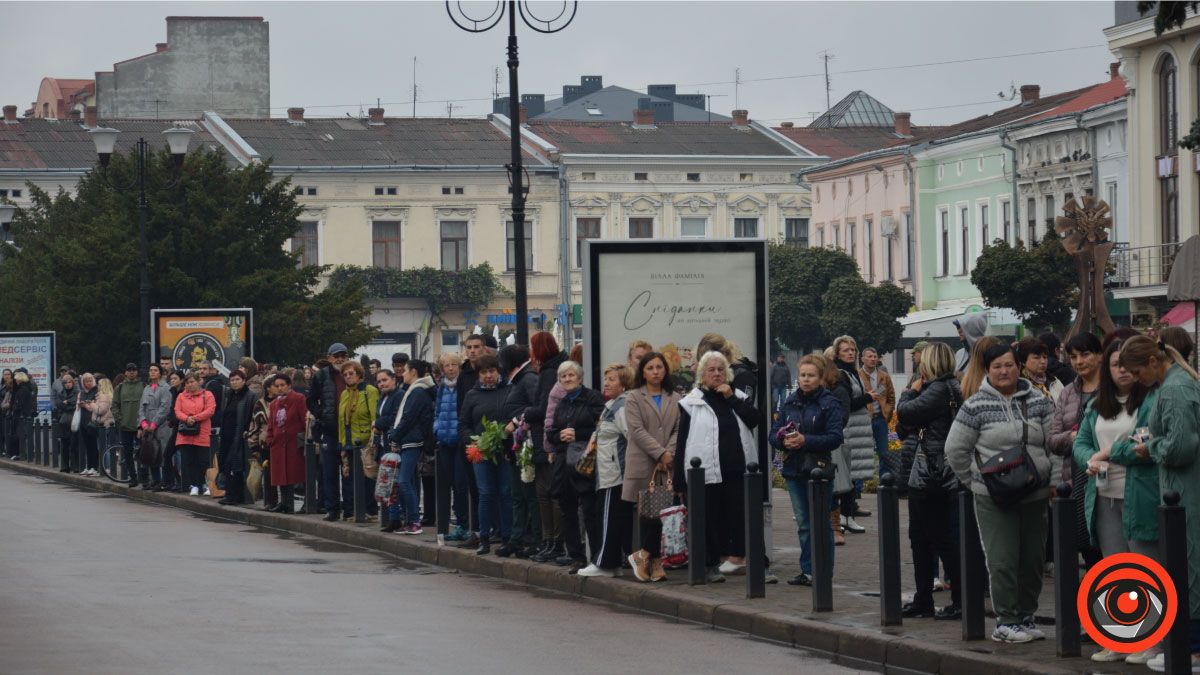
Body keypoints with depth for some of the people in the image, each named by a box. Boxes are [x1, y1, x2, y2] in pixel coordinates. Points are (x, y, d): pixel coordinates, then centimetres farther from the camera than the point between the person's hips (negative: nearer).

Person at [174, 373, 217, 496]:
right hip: (185, 435, 3)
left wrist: (195, 418, -15)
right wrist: (186, 418, -17)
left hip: (202, 434, -3)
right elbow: (177, 412, 3)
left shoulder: (207, 395, 4)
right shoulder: (181, 397, 13)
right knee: (188, 461, 1)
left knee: (202, 461, -2)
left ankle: (204, 484, 10)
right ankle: (194, 485, 7)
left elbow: (210, 411, -8)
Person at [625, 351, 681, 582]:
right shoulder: (634, 398, 7)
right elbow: (637, 430, -5)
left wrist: (669, 454, -9)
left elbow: (678, 430, 8)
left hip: (668, 466, 3)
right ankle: (655, 560, 0)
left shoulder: (674, 399, 16)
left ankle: (645, 555, 6)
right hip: (643, 465, -3)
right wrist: (660, 453, -13)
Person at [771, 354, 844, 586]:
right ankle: (807, 570, 17)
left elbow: (835, 437, -14)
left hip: (819, 469, -5)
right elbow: (774, 433, 8)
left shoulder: (829, 404, -6)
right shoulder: (789, 402, 9)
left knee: (820, 523, 0)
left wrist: (805, 441, -22)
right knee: (803, 523, 11)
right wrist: (783, 441, -14)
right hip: (794, 471, 5)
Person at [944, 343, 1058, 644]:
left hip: (1035, 496, 3)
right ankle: (1005, 622, 2)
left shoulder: (1039, 402, 6)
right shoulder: (976, 406, -4)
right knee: (1003, 561, -6)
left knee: (1033, 559, 9)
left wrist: (1056, 480, 0)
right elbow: (955, 449, 2)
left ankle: (1025, 617, 22)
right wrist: (975, 482, 5)